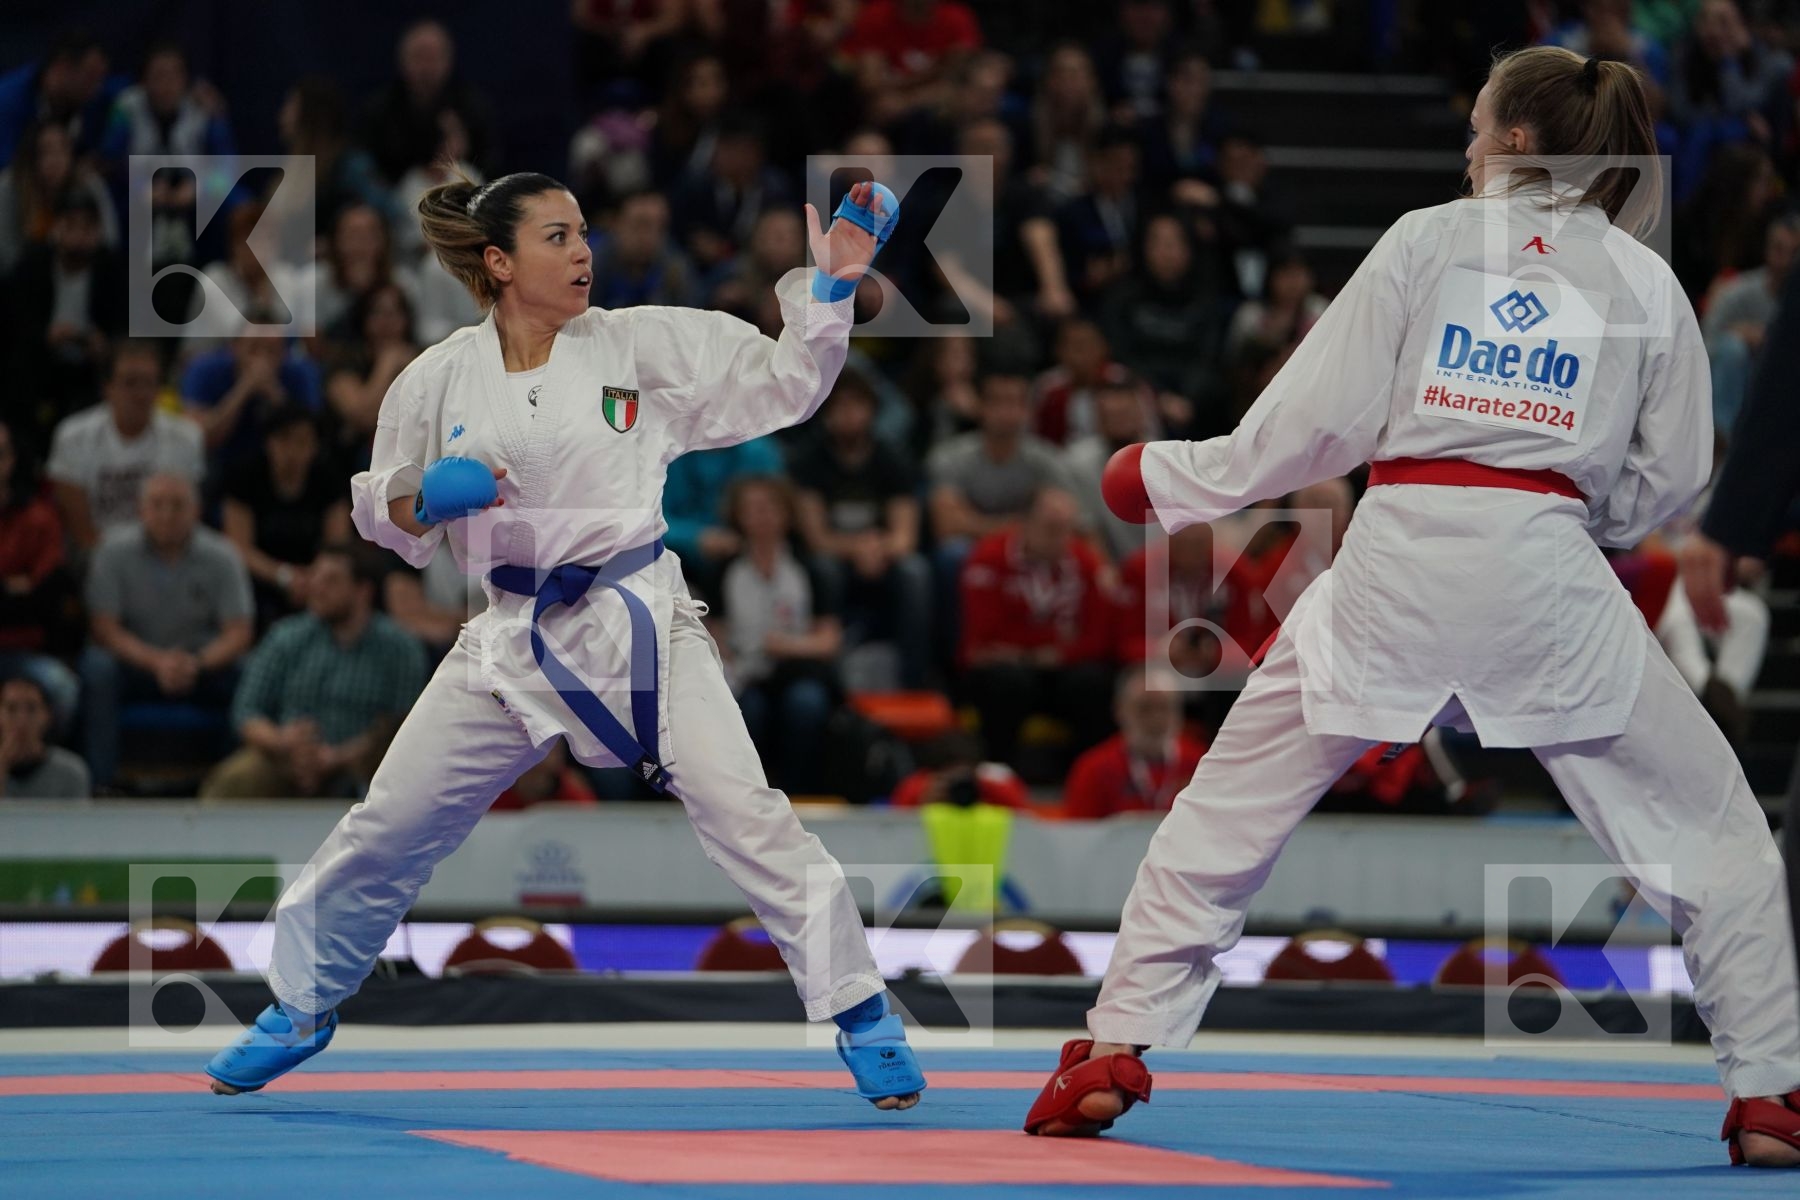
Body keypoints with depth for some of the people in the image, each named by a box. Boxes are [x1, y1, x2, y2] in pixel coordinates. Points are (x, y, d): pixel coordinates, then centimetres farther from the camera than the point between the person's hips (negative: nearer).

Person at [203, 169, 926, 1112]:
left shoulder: (639, 345, -3)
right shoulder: (439, 381, 0)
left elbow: (782, 383, -2)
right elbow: (392, 522, 10)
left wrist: (832, 287, -15)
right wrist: (426, 499, -13)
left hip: (638, 624, -2)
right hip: (512, 637, 2)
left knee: (742, 812, -16)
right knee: (387, 827, 7)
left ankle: (860, 1015, -5)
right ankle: (302, 1008, 30)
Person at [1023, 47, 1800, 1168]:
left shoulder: (1427, 241, 5)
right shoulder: (1648, 283, 8)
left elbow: (1319, 419, 2)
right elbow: (1668, 482, 10)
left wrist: (1171, 477, 14)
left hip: (1396, 561, 1)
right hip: (1544, 573, 0)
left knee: (1227, 811, 16)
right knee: (1709, 828, 12)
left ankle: (1113, 1052, 15)